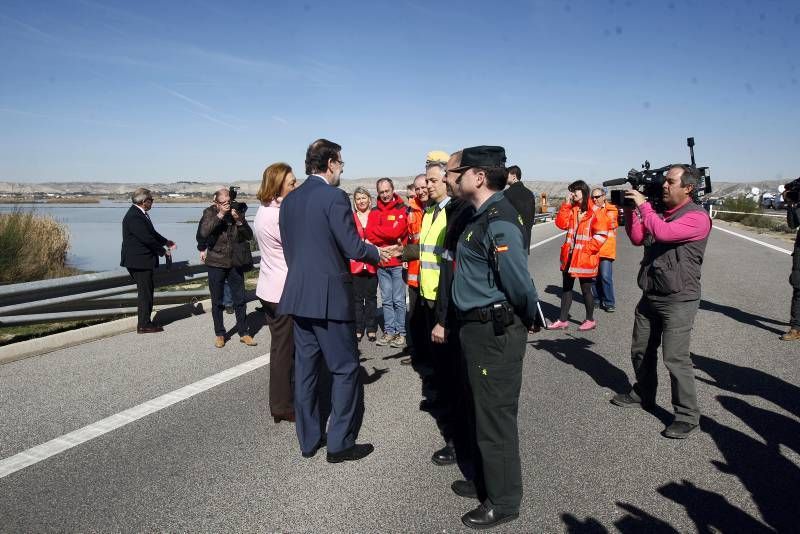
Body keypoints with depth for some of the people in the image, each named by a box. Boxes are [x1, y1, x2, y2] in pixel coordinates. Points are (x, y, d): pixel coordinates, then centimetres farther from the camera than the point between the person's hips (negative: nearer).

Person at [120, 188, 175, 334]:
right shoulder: (134, 217, -20)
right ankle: (144, 325, 6)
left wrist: (166, 242, 8)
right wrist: (163, 251, -12)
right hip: (139, 260, -10)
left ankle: (144, 322, 24)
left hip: (142, 260, 10)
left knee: (147, 290, 15)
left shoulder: (140, 214, 11)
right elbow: (147, 238, -22)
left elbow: (152, 233, 19)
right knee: (145, 292, -3)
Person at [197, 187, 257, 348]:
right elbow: (202, 233, -23)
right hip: (216, 264, -2)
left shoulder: (237, 212, 0)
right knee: (217, 302, 8)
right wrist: (220, 215, -24)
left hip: (236, 263, 2)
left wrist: (239, 221, -19)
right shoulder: (209, 213, -6)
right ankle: (219, 334, 21)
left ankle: (243, 332, 18)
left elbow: (249, 235, -3)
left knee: (240, 299, 6)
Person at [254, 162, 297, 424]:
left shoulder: (264, 210, 11)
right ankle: (283, 407, 11)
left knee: (280, 346, 17)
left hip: (269, 288, 9)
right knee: (285, 348, 1)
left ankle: (280, 402, 28)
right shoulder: (279, 215, -20)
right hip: (284, 291, -9)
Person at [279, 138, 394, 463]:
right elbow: (353, 247, -14)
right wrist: (378, 253, 5)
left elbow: (289, 248, 14)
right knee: (345, 368, 4)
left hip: (297, 295, 7)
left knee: (305, 368, 12)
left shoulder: (289, 200, 10)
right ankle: (339, 444, 10)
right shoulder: (334, 197, -12)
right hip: (329, 296, -7)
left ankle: (308, 440, 22)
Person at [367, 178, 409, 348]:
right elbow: (369, 235, -1)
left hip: (397, 262, -4)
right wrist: (391, 237, -11)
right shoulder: (375, 212, 12)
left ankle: (400, 333, 9)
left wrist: (378, 231, -4)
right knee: (386, 300, 10)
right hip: (381, 262, 4)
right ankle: (389, 331, 18)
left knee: (398, 300, 0)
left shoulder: (402, 209, -1)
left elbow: (397, 231, -15)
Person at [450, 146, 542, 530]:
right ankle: (490, 478, 41)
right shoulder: (481, 215, 10)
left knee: (495, 416, 3)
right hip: (479, 327, 10)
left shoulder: (499, 221, -21)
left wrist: (529, 318, -9)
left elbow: (519, 283, -25)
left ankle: (503, 502, 21)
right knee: (485, 410, 22)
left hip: (496, 331, -10)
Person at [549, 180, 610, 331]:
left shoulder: (595, 212, -10)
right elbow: (561, 224, -4)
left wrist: (586, 250, -16)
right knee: (566, 288, 11)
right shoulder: (571, 209, 10)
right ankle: (563, 320, 20)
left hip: (585, 258, -6)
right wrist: (567, 204, -6)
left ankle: (590, 320, 22)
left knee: (586, 290, 5)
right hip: (569, 256, 6)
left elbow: (602, 235, -13)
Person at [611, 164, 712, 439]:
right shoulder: (660, 212, 11)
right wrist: (631, 209, 2)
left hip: (679, 300, -8)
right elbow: (637, 238, 13)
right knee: (641, 350, 18)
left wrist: (643, 204, -17)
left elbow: (663, 233, -28)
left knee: (675, 358, -8)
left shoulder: (697, 217, -14)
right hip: (650, 295, 8)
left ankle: (687, 416, 5)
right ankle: (643, 394, 37)